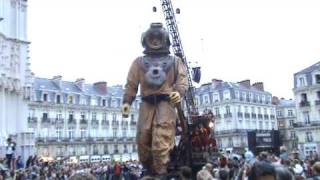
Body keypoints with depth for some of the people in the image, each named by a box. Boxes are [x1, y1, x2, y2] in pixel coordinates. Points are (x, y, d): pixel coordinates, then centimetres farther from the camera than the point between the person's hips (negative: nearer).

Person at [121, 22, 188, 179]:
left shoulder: (175, 61, 18)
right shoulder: (139, 62, 20)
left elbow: (182, 79, 5)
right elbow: (131, 84, 13)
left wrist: (179, 92, -16)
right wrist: (126, 102, -2)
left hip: (166, 103, -2)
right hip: (147, 105, 3)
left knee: (160, 143, -14)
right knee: (143, 141, 3)